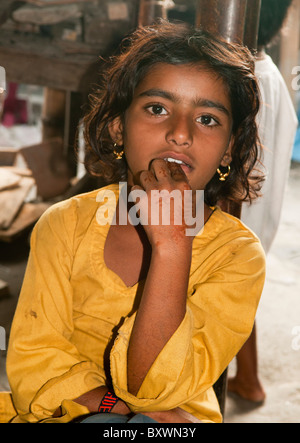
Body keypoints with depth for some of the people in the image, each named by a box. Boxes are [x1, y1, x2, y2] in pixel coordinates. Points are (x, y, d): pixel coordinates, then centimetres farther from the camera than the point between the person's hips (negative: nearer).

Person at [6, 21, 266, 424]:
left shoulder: (238, 254, -13)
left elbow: (156, 387, -21)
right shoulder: (66, 224, -6)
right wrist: (116, 406, -23)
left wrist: (173, 246, -31)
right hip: (68, 414, 1)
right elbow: (33, 363, -6)